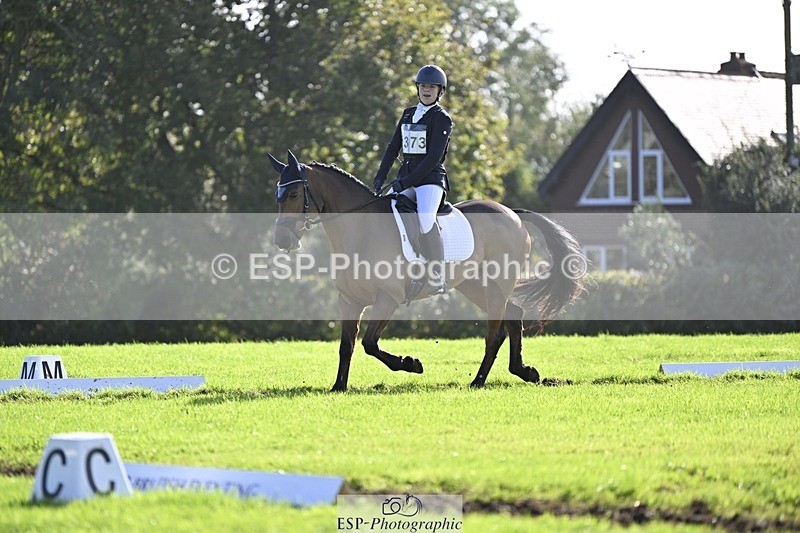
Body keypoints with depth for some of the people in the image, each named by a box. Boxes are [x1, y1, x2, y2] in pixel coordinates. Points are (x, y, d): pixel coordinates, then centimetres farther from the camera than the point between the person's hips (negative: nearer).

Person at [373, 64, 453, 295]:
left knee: (425, 219, -31)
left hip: (430, 179, -7)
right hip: (406, 179, 7)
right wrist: (380, 176, 4)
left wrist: (406, 182, -19)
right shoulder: (408, 114, 16)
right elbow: (393, 147, 17)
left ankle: (438, 276, -29)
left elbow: (434, 158, -14)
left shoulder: (442, 119, -5)